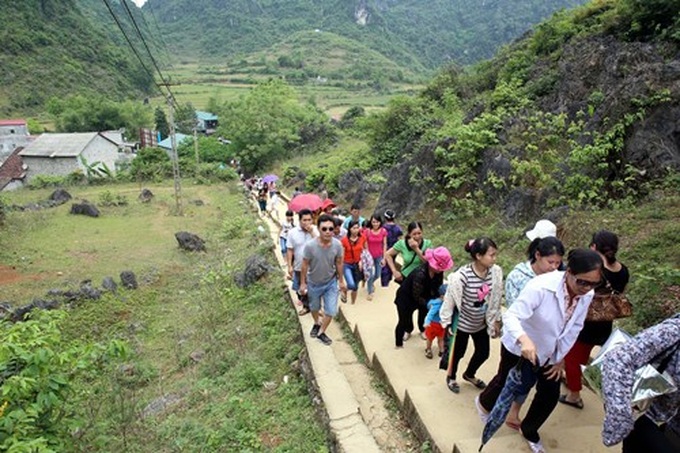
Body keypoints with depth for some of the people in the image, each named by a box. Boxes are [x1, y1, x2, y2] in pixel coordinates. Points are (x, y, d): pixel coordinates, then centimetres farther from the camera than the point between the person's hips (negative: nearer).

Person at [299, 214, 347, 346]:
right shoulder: (310, 246, -29)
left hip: (331, 282, 1)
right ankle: (317, 323, 56)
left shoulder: (337, 244, -22)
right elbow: (305, 265, -15)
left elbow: (339, 263, -6)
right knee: (314, 308, 23)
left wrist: (341, 281, 3)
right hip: (314, 283, -1)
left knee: (331, 311, 3)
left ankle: (321, 333, 29)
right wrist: (303, 283, -7)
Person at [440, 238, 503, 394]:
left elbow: (496, 299, -1)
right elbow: (450, 299, -19)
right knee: (458, 352, 15)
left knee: (483, 352, 19)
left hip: (482, 323, 5)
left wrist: (496, 321, 8)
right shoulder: (462, 275, -31)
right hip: (462, 323, -5)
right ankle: (451, 377, 45)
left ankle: (469, 374, 49)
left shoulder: (496, 272, -16)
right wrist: (448, 323, -11)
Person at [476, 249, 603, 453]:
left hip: (550, 352, 5)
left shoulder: (587, 295, -16)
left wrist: (561, 358, 2)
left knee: (550, 394, 11)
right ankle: (484, 403, 52)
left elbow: (574, 328, -2)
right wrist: (524, 340, -59)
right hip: (520, 347, -5)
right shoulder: (541, 286, -37)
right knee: (506, 382, 18)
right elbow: (511, 316, -41)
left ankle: (529, 431, 39)